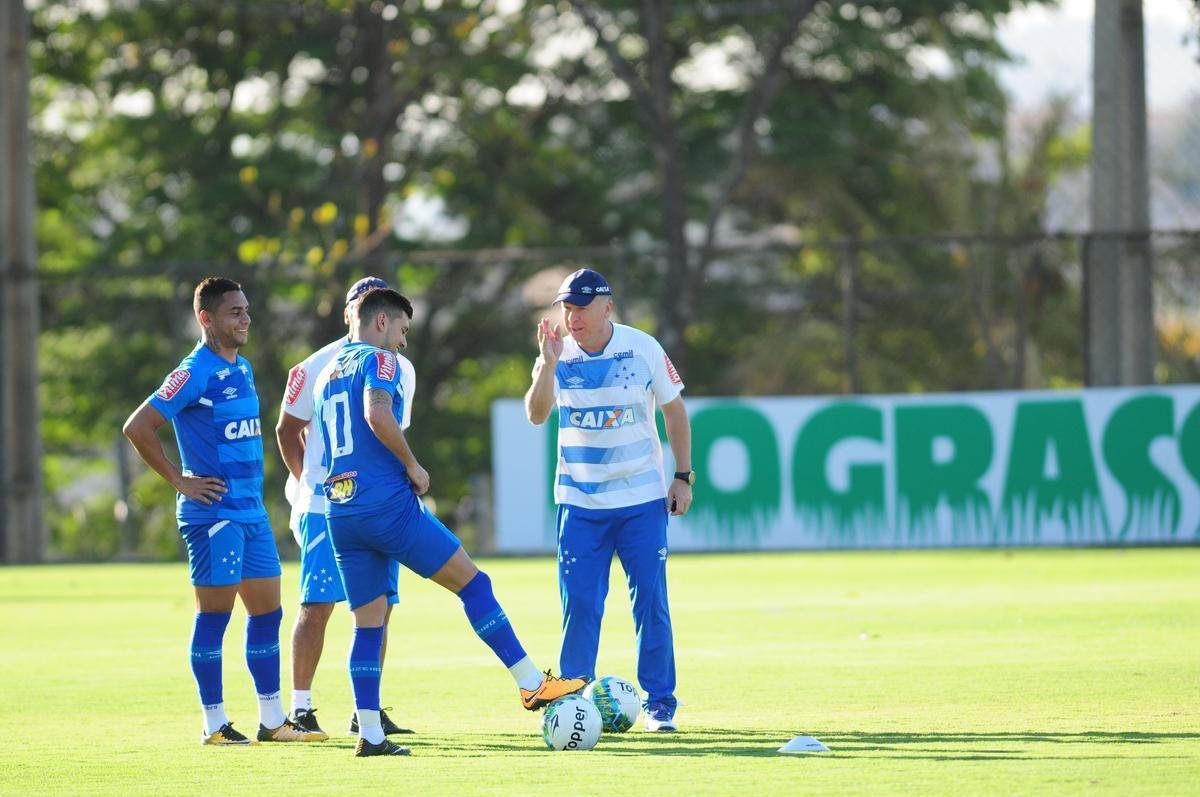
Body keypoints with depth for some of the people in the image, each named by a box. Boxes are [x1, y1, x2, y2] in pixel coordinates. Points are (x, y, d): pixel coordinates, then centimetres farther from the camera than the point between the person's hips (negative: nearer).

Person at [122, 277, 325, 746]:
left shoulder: (242, 369, 14)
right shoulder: (195, 373, -13)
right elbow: (137, 428, -16)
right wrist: (180, 481, -13)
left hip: (252, 511, 8)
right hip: (213, 513, -8)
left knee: (267, 613, 9)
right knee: (214, 615, -3)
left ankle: (272, 720, 14)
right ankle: (214, 724, 2)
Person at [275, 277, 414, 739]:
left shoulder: (401, 370, 11)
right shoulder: (320, 367, -5)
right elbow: (287, 429, 3)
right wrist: (307, 483, 1)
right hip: (326, 505, -5)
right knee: (316, 605, -6)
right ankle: (301, 707, -2)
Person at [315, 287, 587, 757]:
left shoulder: (329, 377, 23)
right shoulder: (378, 360, -3)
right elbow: (377, 413, -23)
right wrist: (413, 465, -12)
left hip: (340, 510, 8)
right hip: (387, 503, -8)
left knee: (368, 625, 8)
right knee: (472, 582, -1)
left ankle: (369, 735, 2)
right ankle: (532, 685, -3)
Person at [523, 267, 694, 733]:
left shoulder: (643, 349, -6)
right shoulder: (559, 355, -6)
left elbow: (674, 410, 5)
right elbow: (536, 415, -21)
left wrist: (683, 475, 1)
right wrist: (548, 364, -35)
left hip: (643, 500, 0)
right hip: (579, 502, 0)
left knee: (651, 602, -1)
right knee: (579, 604, -3)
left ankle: (659, 702, 8)